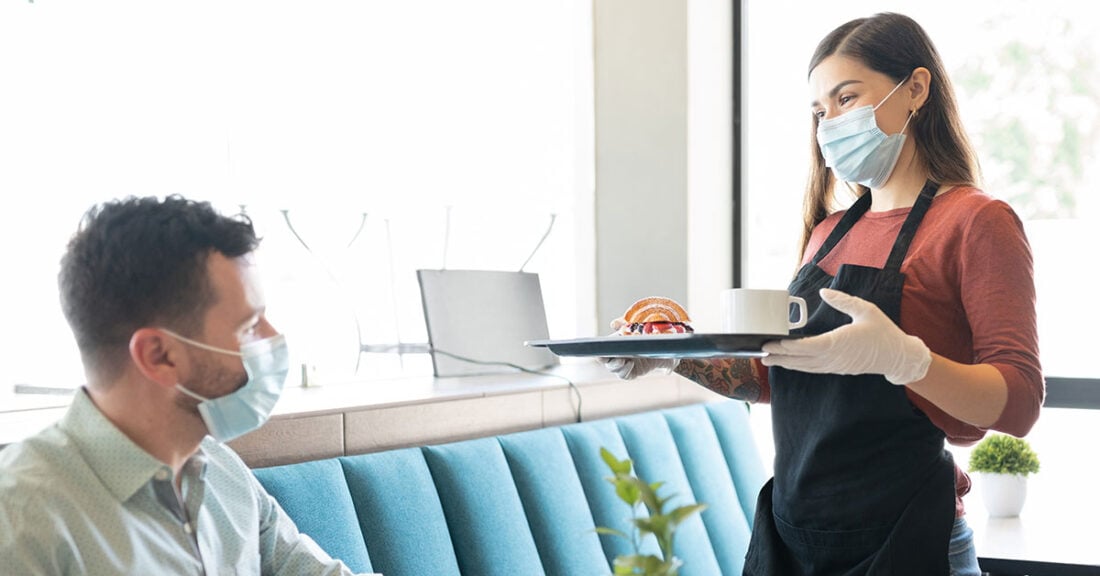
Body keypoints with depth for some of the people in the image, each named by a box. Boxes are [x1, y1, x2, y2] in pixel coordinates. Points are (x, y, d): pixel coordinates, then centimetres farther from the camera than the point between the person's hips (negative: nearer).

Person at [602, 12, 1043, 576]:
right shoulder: (829, 233, 13)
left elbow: (1019, 402, -16)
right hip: (789, 529, 6)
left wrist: (902, 357, -32)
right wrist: (675, 357, 4)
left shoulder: (976, 222, -7)